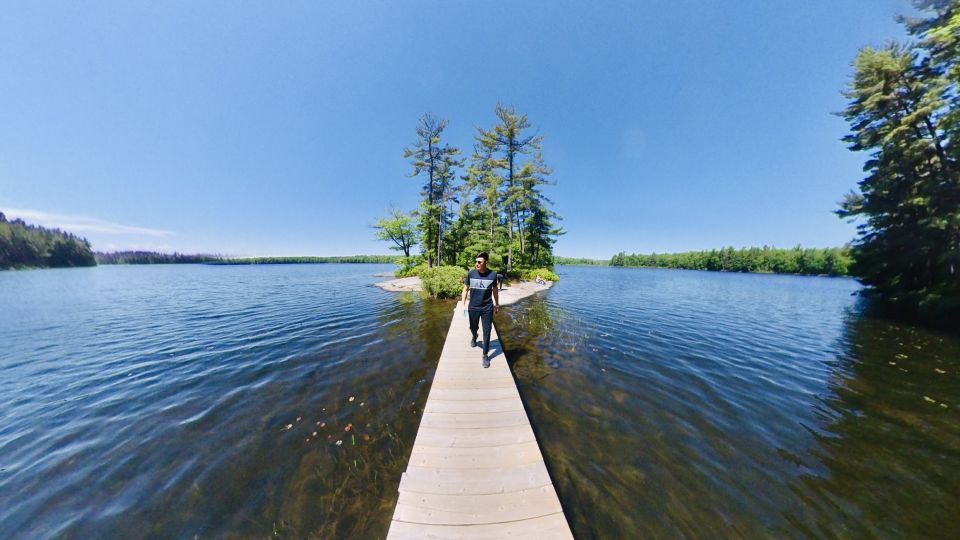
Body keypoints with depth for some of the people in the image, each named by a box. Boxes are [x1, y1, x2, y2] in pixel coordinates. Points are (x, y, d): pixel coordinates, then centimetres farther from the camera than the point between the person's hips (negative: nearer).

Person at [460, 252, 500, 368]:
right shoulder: (470, 273, -9)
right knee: (473, 327, 21)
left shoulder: (492, 275, -9)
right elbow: (466, 289, 1)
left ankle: (485, 355, 22)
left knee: (486, 332, 4)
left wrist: (497, 304, 13)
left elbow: (495, 290, 6)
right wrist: (463, 304, -4)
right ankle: (474, 337, 56)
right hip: (473, 308, 2)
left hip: (487, 308, -1)